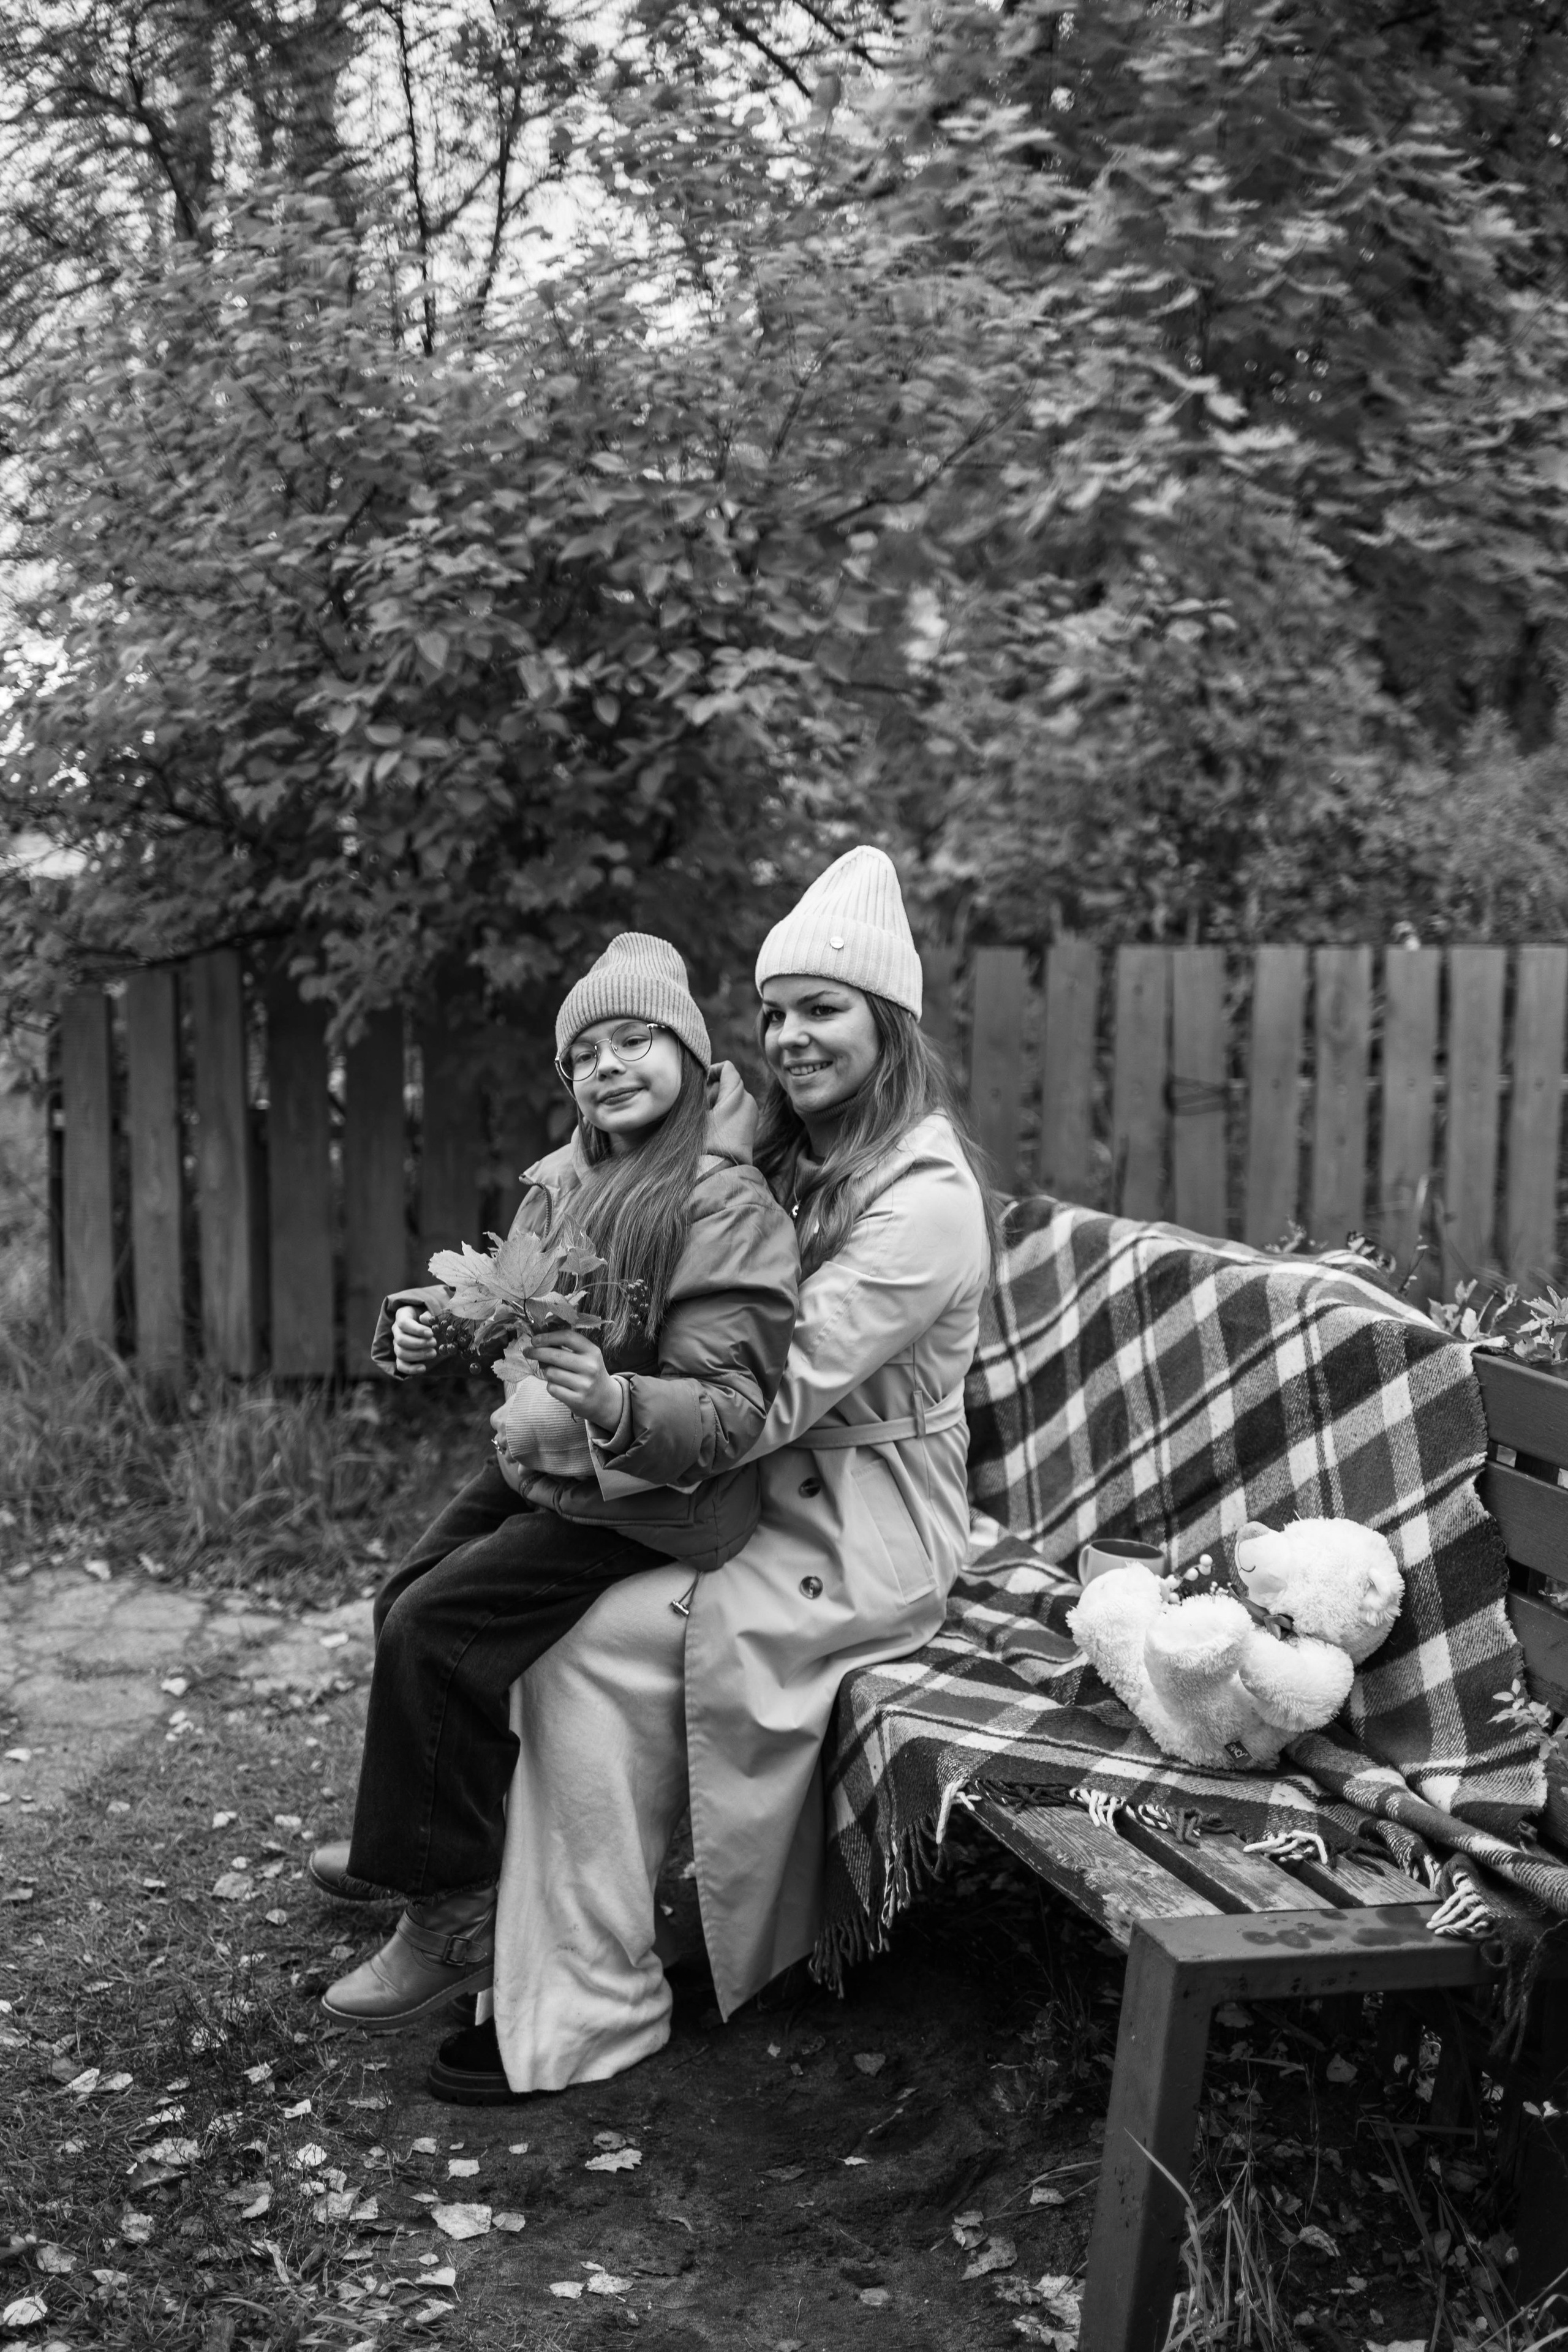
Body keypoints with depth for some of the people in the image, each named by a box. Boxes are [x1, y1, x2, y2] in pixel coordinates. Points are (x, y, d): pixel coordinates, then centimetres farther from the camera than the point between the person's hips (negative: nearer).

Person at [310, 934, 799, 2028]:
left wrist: (616, 1405, -43)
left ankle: (456, 1917, 1)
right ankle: (410, 1835, 41)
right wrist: (429, 1319, -5)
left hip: (649, 1498, -8)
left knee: (434, 1630, -16)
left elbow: (731, 1413, -24)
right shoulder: (565, 1178, 2)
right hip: (539, 1463, 8)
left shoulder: (724, 1206, -21)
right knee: (404, 1601, 15)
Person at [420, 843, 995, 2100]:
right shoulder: (789, 1149, 10)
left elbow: (780, 1391, -23)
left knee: (589, 1642, -22)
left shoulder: (925, 1195, -17)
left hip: (861, 1533, -8)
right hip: (769, 1493, 8)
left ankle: (584, 2015, -10)